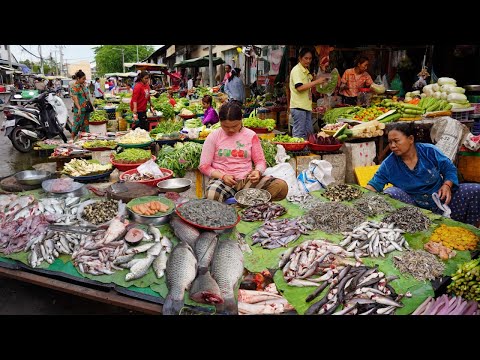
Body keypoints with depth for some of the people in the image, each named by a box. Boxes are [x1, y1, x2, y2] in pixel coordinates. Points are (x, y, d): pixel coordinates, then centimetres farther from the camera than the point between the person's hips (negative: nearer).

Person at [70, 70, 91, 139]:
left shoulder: (83, 85, 13)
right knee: (77, 124, -3)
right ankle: (73, 137, 6)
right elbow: (75, 98, -20)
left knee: (85, 123, 13)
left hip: (86, 108, 8)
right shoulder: (75, 86, -11)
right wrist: (79, 108, -28)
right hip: (79, 109, -8)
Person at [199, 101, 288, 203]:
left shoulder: (251, 135, 7)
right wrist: (222, 176, -15)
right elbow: (204, 166, 2)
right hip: (223, 180, -2)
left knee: (281, 186, -23)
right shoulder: (214, 137, 2)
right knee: (211, 195, -39)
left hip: (248, 180, 2)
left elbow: (260, 161, 11)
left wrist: (258, 171, -13)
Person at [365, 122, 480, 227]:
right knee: (390, 193, -28)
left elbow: (449, 169, 1)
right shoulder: (388, 164, -8)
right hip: (414, 204, -1)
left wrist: (447, 185, -18)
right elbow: (374, 185, -10)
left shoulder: (429, 151, -6)